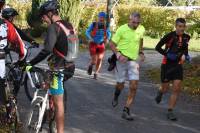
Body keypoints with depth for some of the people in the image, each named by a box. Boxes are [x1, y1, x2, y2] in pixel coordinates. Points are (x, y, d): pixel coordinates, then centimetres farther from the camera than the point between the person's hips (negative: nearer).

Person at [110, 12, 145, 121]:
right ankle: (116, 96, 43)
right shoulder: (122, 29, -13)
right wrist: (118, 55, -23)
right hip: (122, 60, -3)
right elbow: (112, 44, -9)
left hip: (133, 61, 3)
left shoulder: (141, 30, 2)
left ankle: (126, 111, -1)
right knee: (120, 85, 7)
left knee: (133, 86, -8)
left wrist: (141, 52, 11)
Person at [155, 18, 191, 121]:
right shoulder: (170, 36, -15)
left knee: (177, 89, -6)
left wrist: (185, 55, 4)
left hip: (178, 65, 4)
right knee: (165, 89, 6)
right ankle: (160, 92, 44)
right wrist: (167, 54, -22)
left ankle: (170, 111, 4)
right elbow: (158, 47, -10)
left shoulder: (186, 37, 1)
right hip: (167, 64, -4)